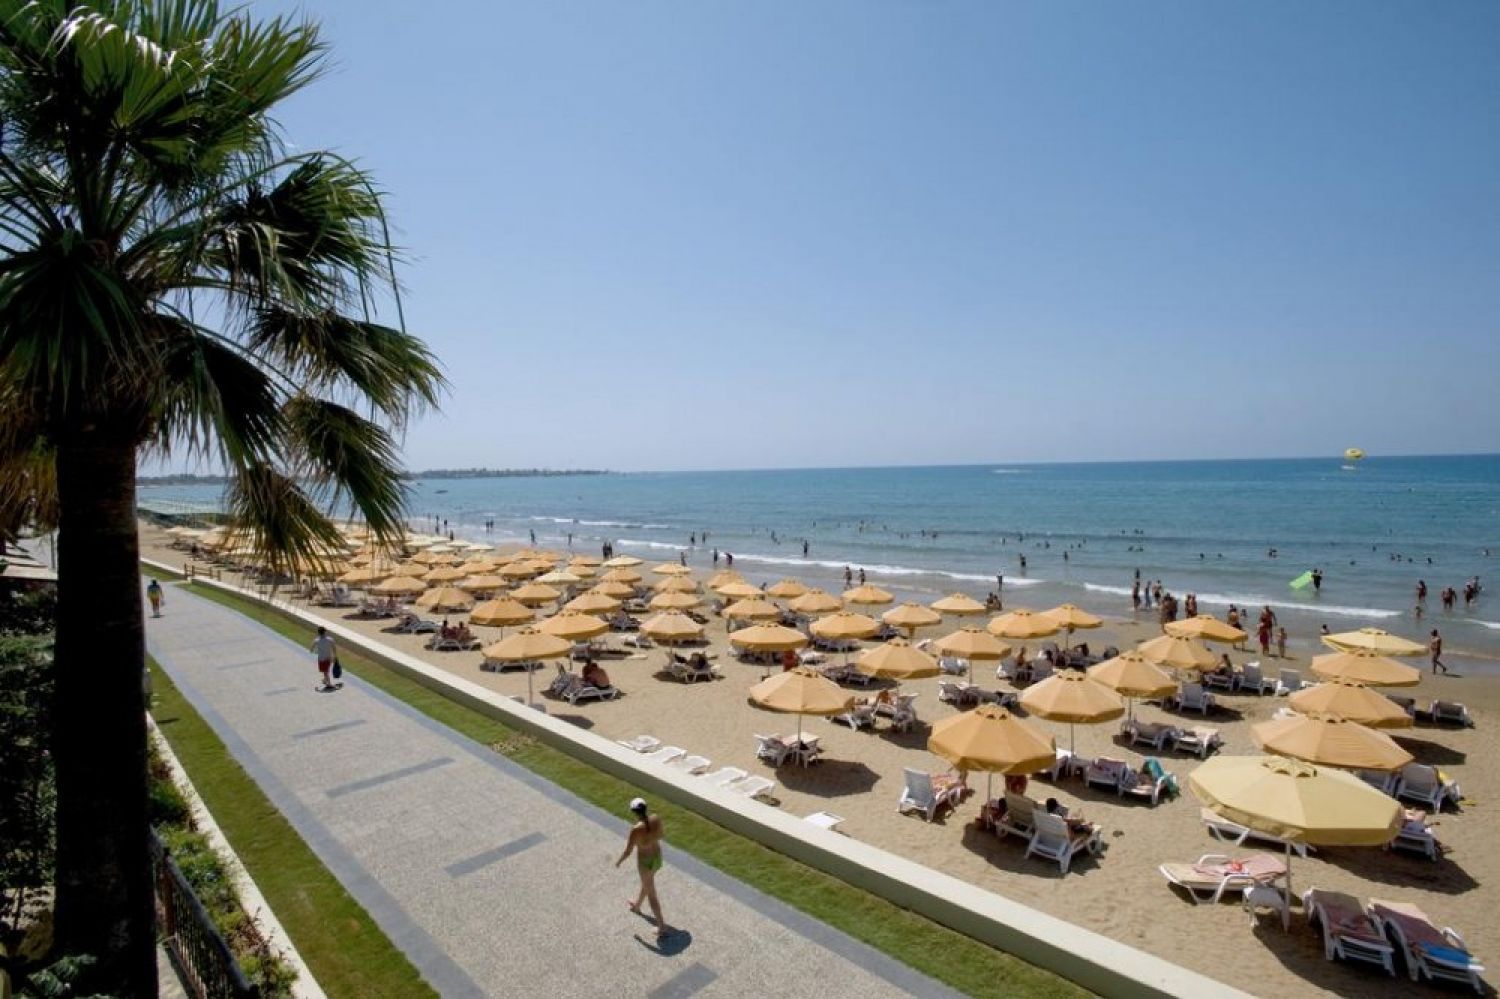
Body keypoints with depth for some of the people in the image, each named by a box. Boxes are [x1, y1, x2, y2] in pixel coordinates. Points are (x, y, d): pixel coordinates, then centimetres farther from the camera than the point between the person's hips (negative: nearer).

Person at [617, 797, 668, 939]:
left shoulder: (636, 829, -32)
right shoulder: (656, 818, -16)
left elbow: (627, 852, -21)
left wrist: (619, 861, -1)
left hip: (645, 862, -7)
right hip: (657, 857, 7)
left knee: (651, 894, 11)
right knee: (646, 883, 34)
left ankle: (662, 927, 20)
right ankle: (637, 905, 61)